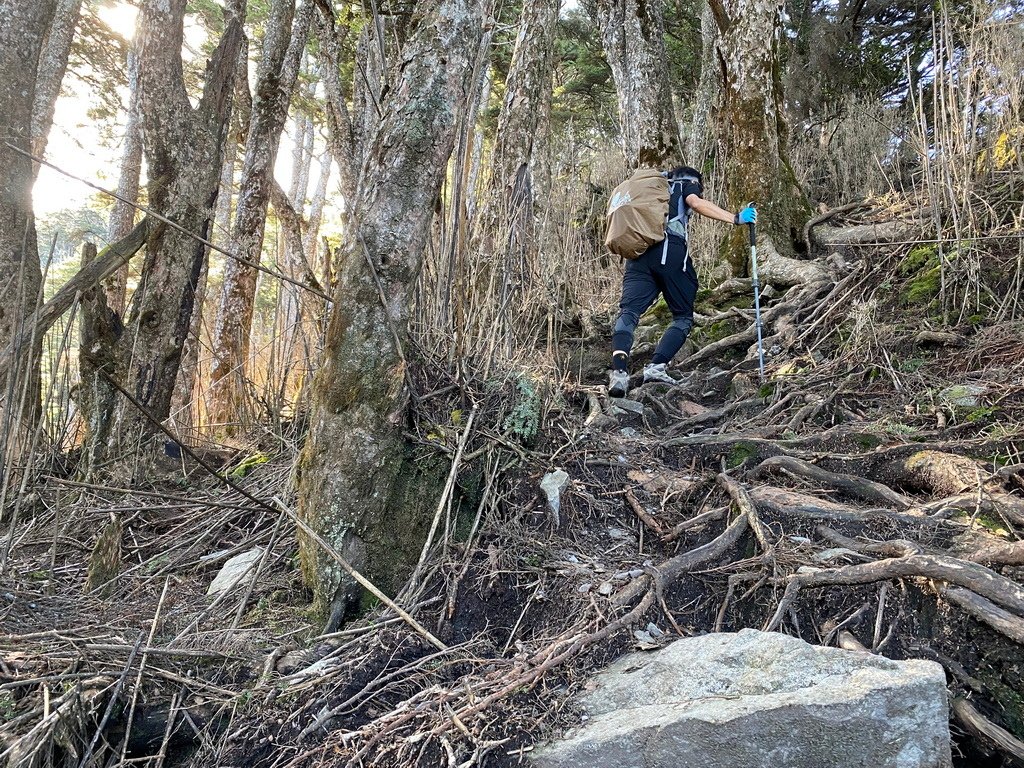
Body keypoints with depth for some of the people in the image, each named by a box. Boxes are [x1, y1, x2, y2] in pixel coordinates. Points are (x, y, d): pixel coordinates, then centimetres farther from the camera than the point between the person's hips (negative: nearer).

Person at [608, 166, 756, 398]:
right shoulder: (688, 185, 21)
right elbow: (696, 203, -1)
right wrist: (735, 218, -4)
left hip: (638, 253, 4)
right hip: (671, 252, -4)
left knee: (628, 313, -9)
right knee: (683, 318, 6)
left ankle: (619, 370, -33)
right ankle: (656, 366, -15)